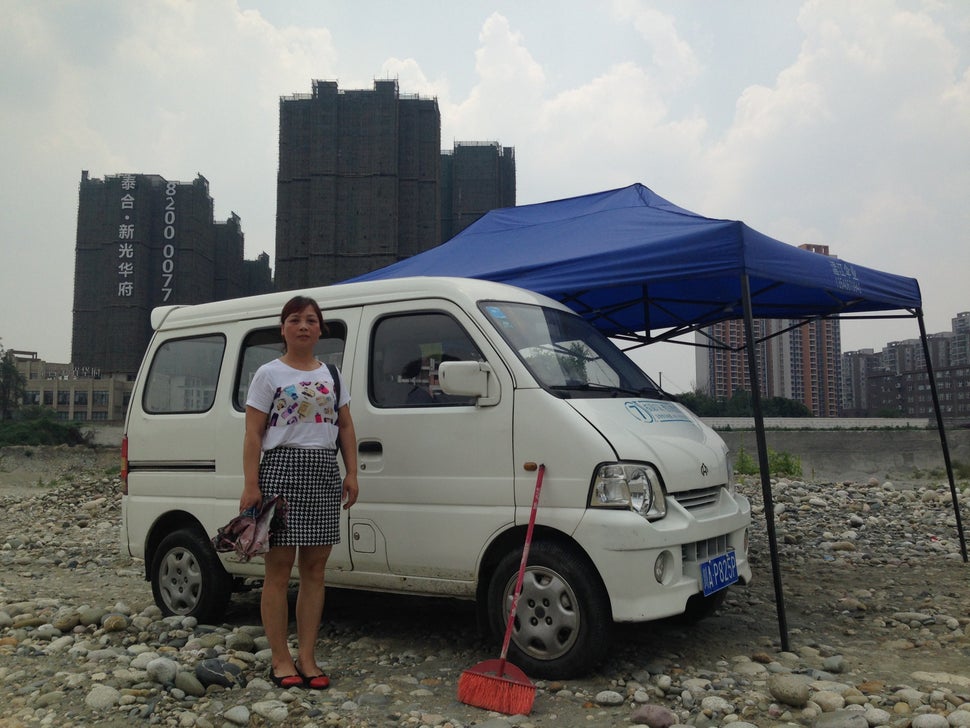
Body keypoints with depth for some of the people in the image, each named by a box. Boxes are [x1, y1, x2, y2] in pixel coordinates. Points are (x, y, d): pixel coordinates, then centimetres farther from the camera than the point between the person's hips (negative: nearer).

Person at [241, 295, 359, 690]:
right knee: (279, 568, 0)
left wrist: (351, 473, 5)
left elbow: (346, 427, 15)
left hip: (324, 472, 4)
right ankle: (281, 659, 8)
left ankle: (307, 657, 13)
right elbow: (253, 434, -3)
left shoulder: (331, 374, 15)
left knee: (314, 568, 6)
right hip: (280, 468, -4)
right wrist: (251, 484, -12)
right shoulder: (269, 374, 2)